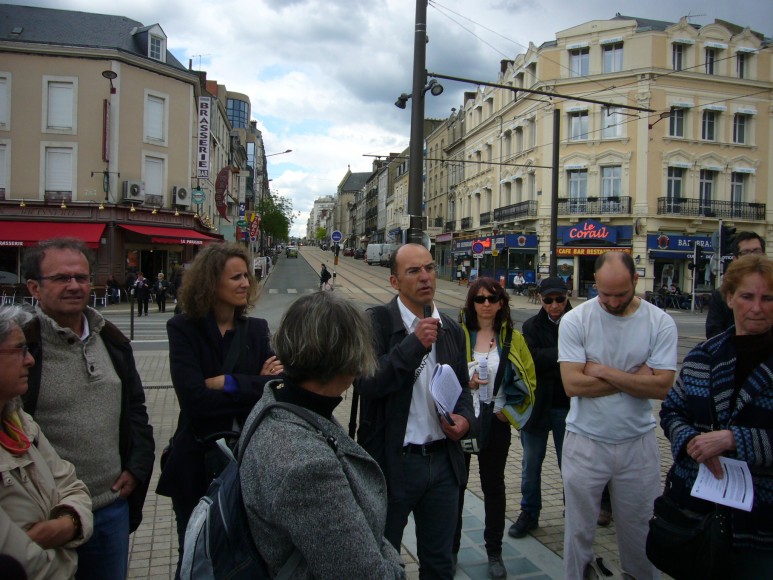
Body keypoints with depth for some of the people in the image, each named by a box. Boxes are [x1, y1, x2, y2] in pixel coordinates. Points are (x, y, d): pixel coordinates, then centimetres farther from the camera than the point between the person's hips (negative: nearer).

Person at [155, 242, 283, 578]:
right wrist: (257, 386, -17)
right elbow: (194, 399, -22)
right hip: (197, 465, -2)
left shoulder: (256, 329, 1)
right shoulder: (183, 328, -9)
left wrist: (229, 383, -18)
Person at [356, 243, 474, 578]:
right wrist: (414, 343, -25)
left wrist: (464, 416, -3)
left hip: (443, 460, 5)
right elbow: (367, 384, -20)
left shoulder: (451, 329, 6)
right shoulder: (376, 322, -11)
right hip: (392, 462, -5)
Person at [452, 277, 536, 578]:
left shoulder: (513, 337, -1)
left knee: (493, 485, 14)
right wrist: (463, 383, -22)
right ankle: (449, 548, 29)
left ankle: (495, 552, 31)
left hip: (496, 421, 1)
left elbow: (529, 378, 7)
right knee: (454, 484, 10)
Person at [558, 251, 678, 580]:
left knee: (638, 528, 16)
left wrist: (602, 371, -18)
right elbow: (572, 384, -17)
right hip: (585, 442, -1)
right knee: (579, 530, 13)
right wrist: (635, 377, -13)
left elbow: (661, 386, -14)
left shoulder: (660, 323, -5)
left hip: (638, 443, 1)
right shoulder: (574, 321, -9)